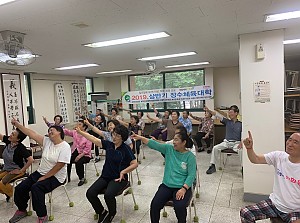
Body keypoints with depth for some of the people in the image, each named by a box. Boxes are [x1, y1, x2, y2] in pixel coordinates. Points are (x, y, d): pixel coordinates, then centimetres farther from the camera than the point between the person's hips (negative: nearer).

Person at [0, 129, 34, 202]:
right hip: (6, 169, 7)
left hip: (16, 171, -7)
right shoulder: (8, 141, -6)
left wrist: (21, 171, -21)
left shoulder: (21, 148, -24)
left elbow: (31, 160, -30)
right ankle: (8, 194, 18)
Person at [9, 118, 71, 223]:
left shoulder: (65, 147, -18)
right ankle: (22, 210, 25)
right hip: (40, 172, 7)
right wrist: (17, 124, -5)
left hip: (55, 177, -7)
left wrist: (44, 177, -17)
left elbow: (59, 166, -21)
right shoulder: (47, 141, 3)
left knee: (36, 188, -29)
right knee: (20, 188, -2)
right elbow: (31, 133, 1)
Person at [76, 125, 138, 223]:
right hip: (105, 177, 5)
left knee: (108, 195, -30)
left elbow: (135, 164, -11)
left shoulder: (126, 149, -11)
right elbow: (93, 139, 0)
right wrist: (80, 131, -4)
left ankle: (112, 213, 6)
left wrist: (122, 172, -15)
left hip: (119, 178, -5)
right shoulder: (108, 144, 2)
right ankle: (102, 212, 14)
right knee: (90, 193, -15)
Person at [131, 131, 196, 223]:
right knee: (154, 205, -18)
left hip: (182, 188, -3)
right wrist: (140, 138, -16)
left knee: (180, 207, -27)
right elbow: (154, 145, -5)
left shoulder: (190, 156, -5)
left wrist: (184, 189, -22)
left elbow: (191, 175, -10)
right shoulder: (169, 149, 3)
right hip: (166, 186, 3)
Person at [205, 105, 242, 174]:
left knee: (241, 150, -32)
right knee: (215, 148, -16)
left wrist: (241, 143, -22)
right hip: (226, 142, 3)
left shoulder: (240, 124, 1)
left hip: (236, 143, -2)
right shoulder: (227, 121, 7)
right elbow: (218, 115, -4)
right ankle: (212, 166, -6)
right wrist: (209, 111, -15)